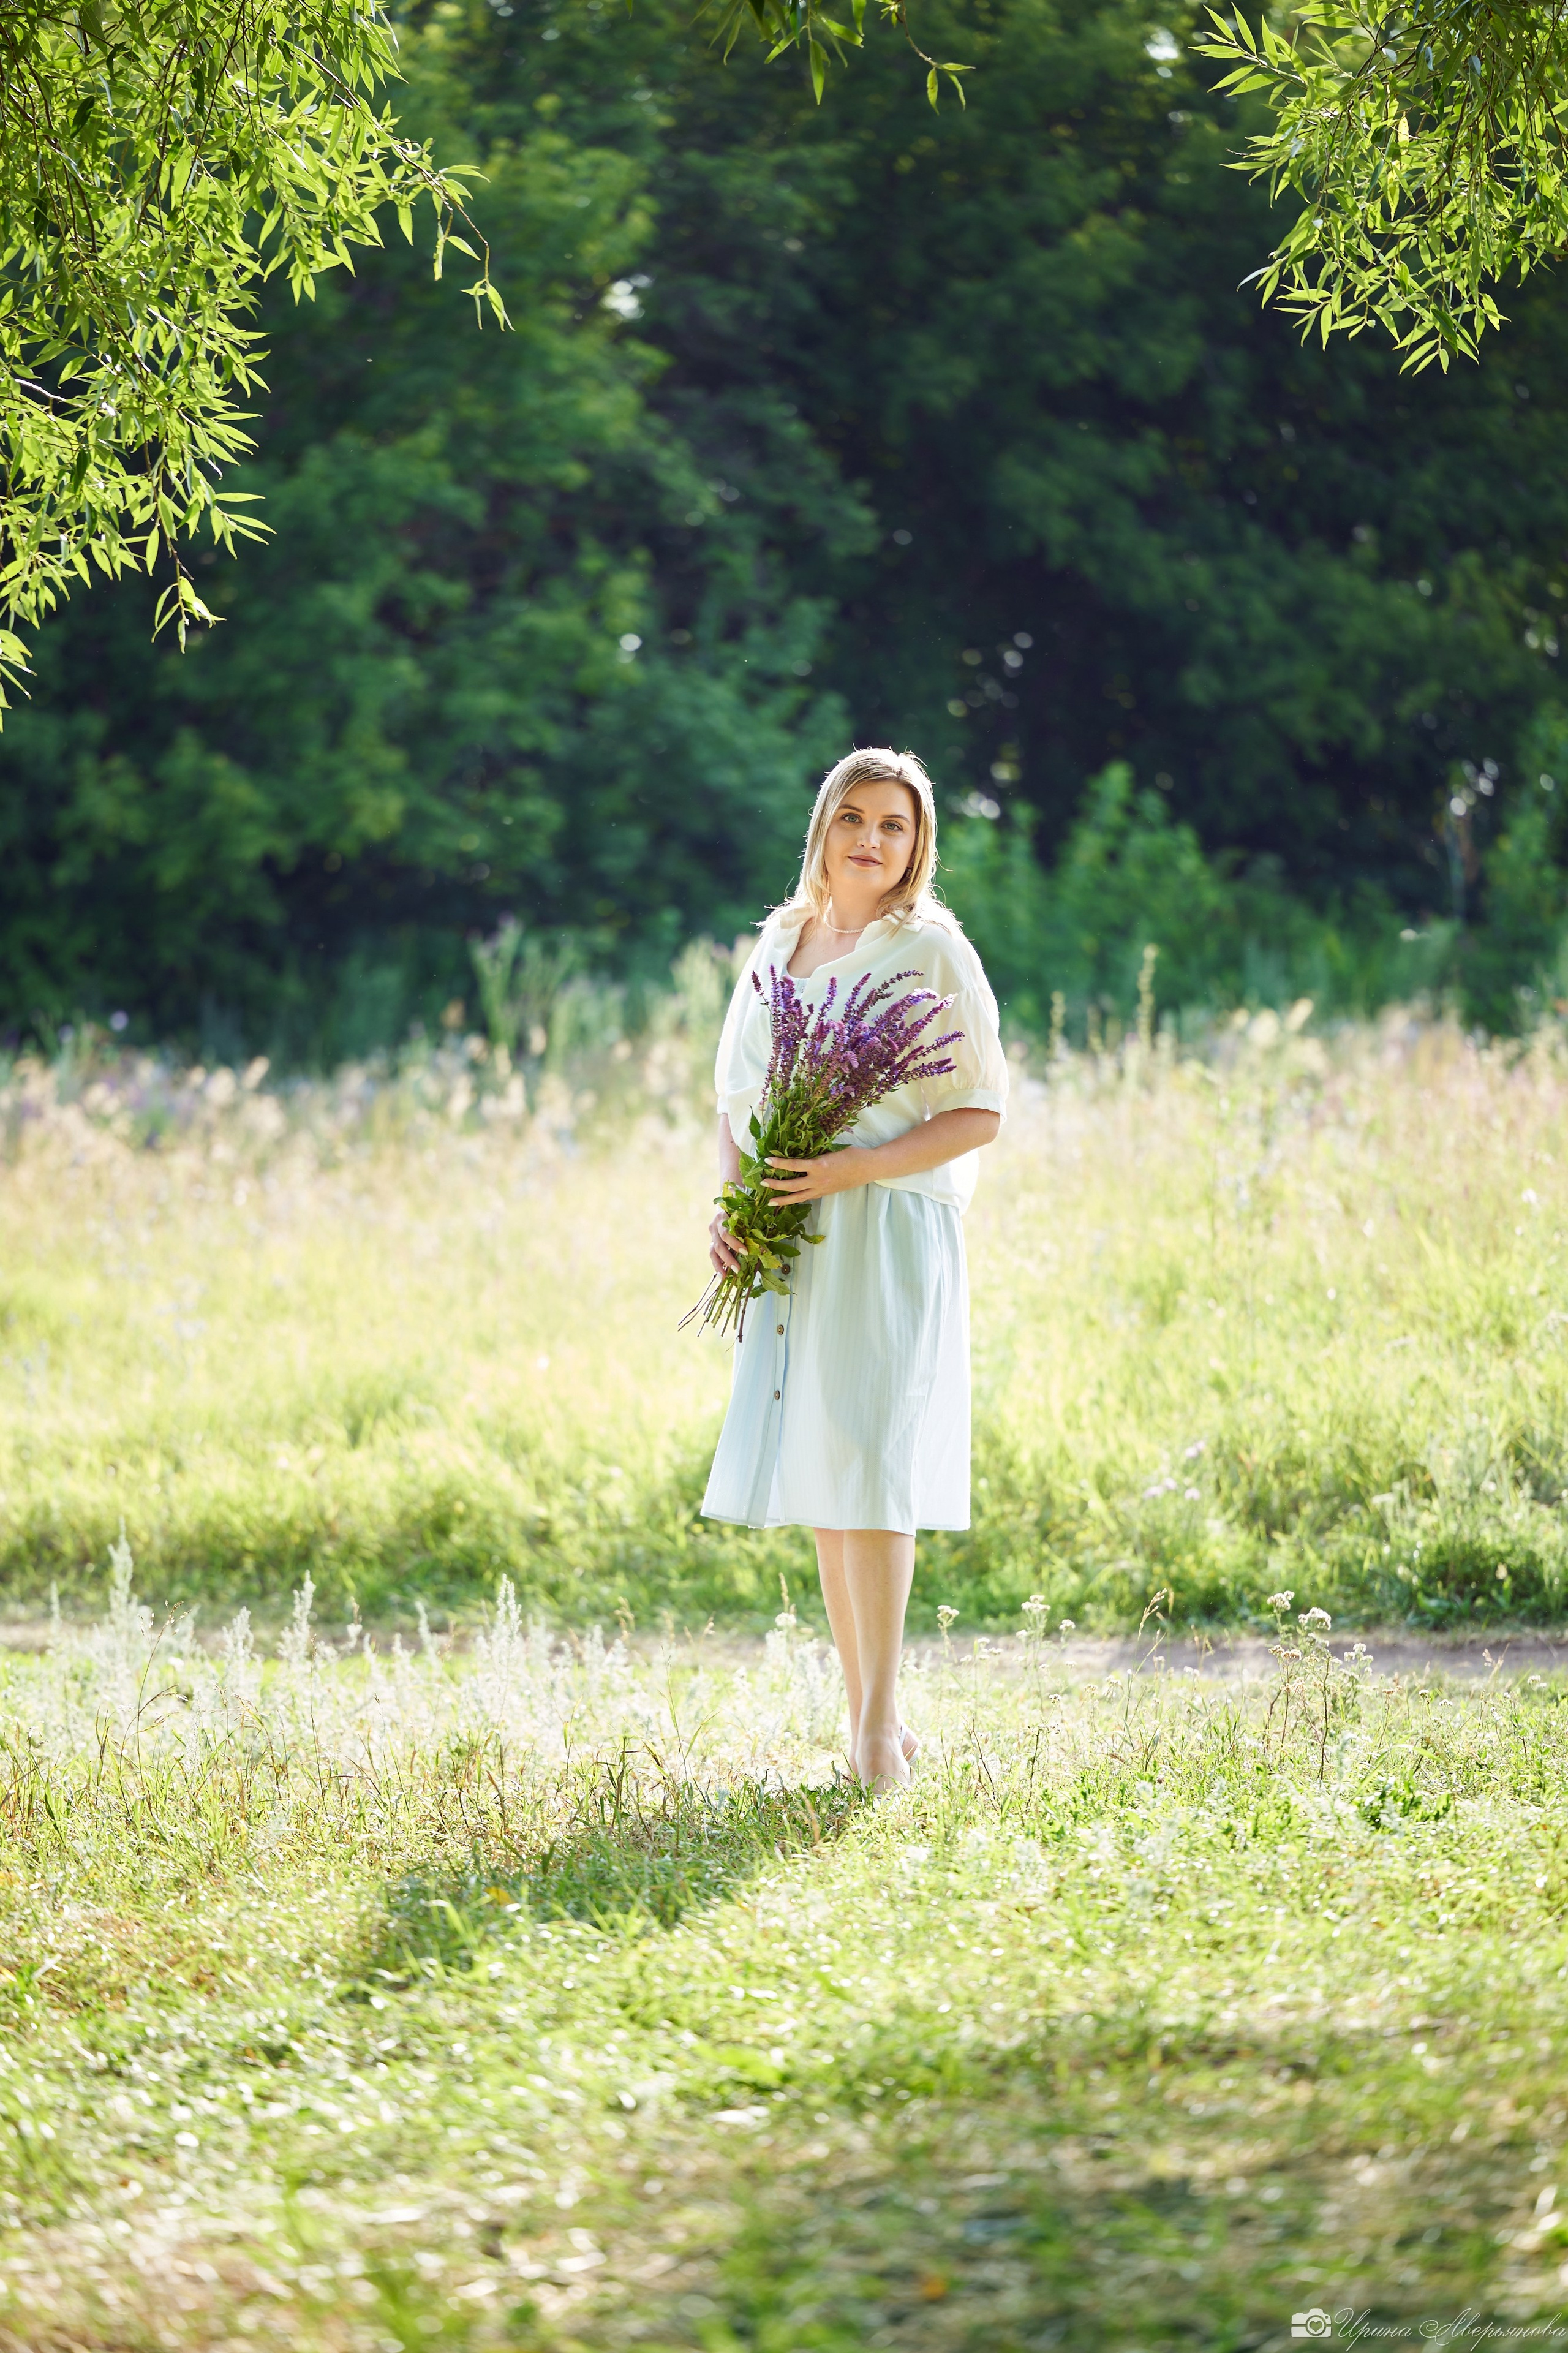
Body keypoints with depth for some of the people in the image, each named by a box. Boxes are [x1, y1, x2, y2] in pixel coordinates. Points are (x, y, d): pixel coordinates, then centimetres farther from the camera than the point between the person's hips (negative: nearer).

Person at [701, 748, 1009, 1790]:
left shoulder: (933, 953, -3)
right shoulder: (780, 945, 15)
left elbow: (980, 1115, -6)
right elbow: (736, 1099, 20)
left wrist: (856, 1167, -18)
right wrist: (731, 1205, 2)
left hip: (889, 1235, -6)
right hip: (791, 1247, 6)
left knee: (867, 1469, -13)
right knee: (819, 1479, 6)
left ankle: (882, 1721, -9)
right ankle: (862, 1713, 11)